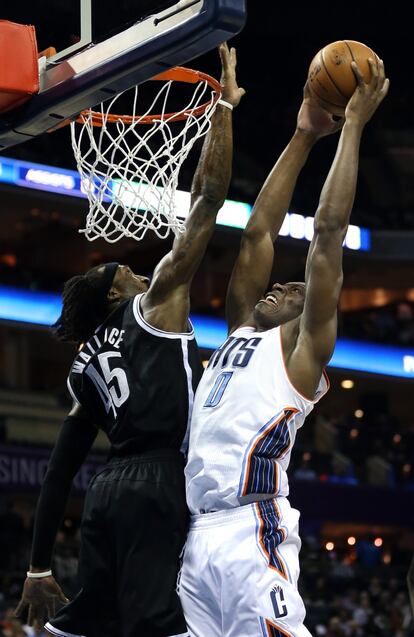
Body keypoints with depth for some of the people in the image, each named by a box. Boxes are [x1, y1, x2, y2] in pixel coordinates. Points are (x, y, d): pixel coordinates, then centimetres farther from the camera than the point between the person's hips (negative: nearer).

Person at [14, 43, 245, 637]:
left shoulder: (85, 364, 25)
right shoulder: (157, 302, 9)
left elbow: (60, 471, 21)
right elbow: (208, 198, 4)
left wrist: (39, 569, 22)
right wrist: (224, 105, 12)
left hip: (109, 489, 8)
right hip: (156, 483, -8)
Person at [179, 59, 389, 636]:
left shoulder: (302, 346, 8)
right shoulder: (240, 333, 25)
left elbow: (328, 232, 2)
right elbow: (258, 234, 25)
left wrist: (353, 127, 6)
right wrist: (303, 138, 26)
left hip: (250, 535, -7)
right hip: (195, 538, 7)